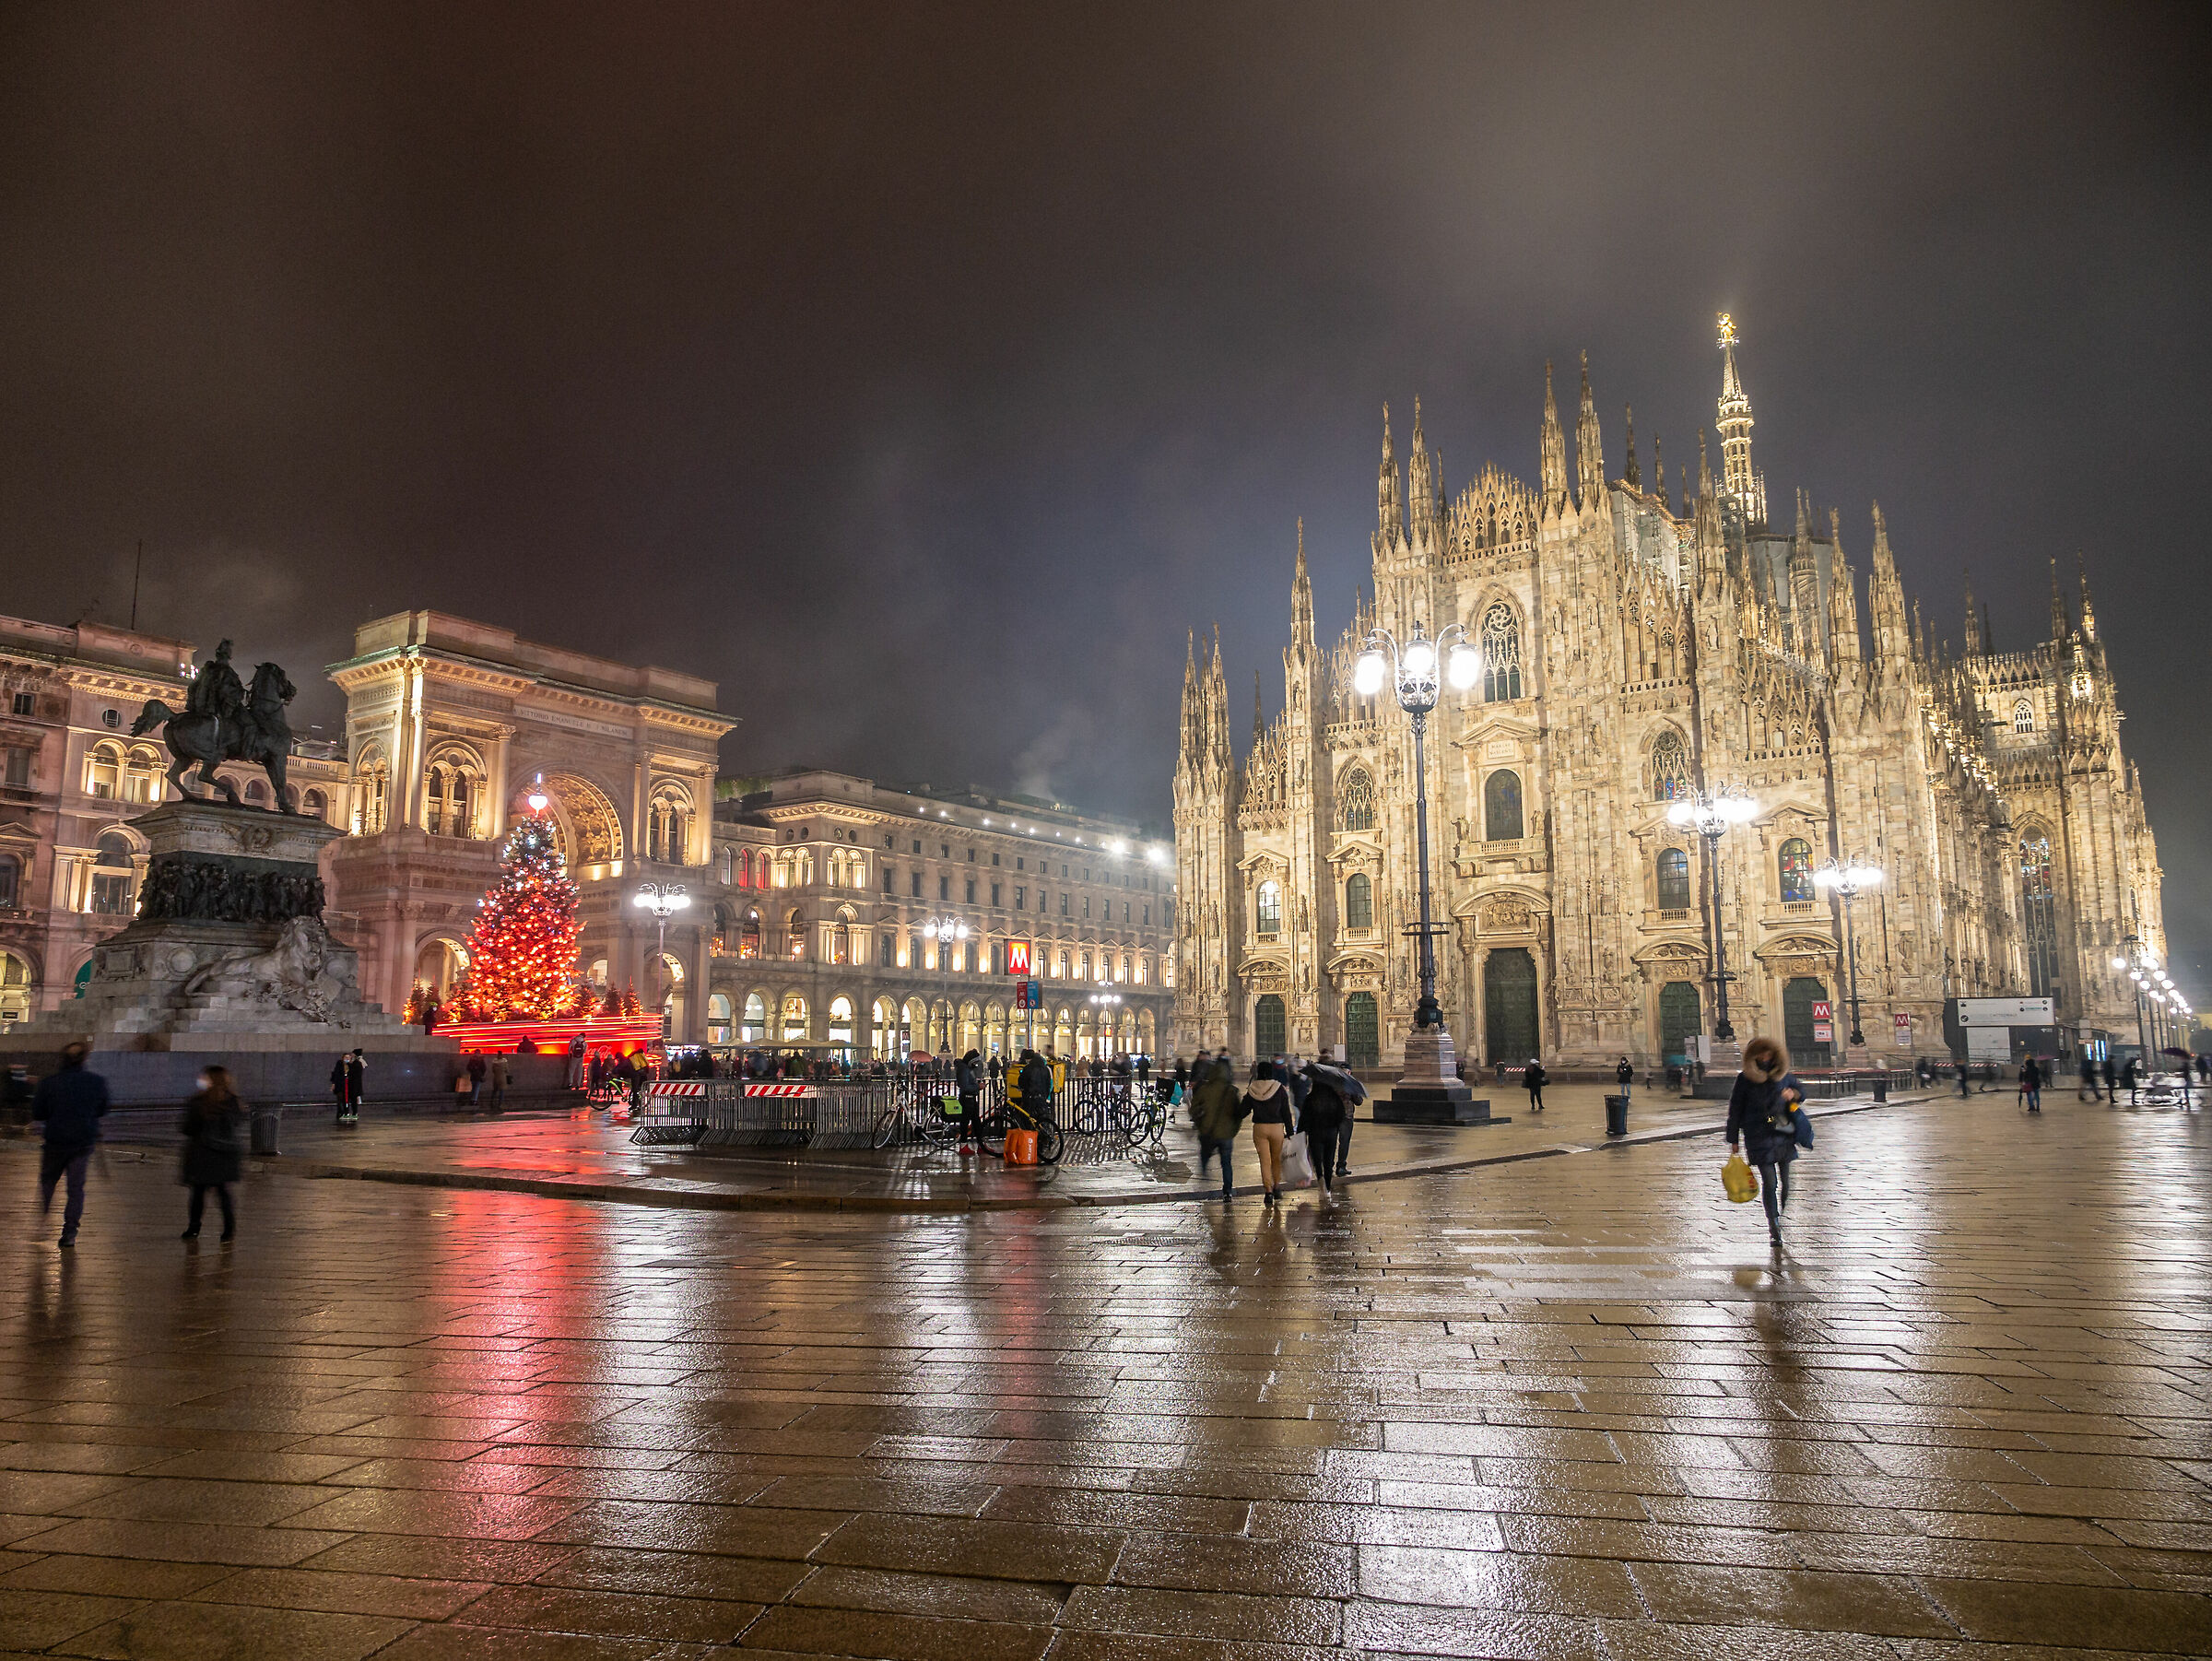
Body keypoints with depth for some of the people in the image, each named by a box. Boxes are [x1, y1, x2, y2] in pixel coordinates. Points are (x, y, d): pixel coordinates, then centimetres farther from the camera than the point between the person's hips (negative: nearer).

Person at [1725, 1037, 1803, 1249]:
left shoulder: (1782, 1075, 7)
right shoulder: (1745, 1079, -2)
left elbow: (1801, 1093, 24)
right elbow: (1735, 1110, 1)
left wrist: (1793, 1094, -2)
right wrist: (1733, 1140, 1)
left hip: (1784, 1135, 3)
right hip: (1759, 1137, -3)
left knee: (1785, 1180, 7)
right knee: (1769, 1182, -7)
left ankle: (1781, 1217, 28)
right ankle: (1773, 1227, 1)